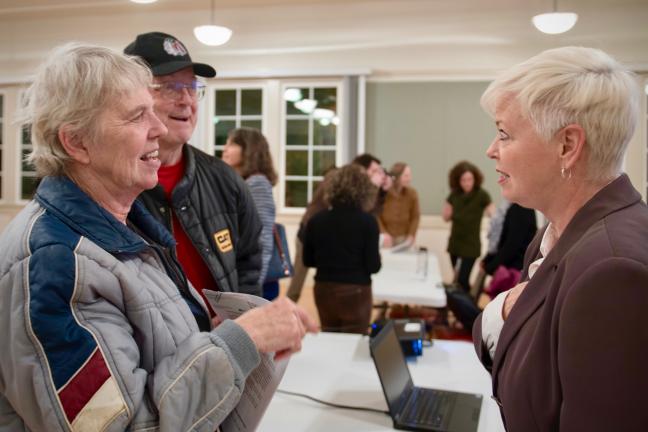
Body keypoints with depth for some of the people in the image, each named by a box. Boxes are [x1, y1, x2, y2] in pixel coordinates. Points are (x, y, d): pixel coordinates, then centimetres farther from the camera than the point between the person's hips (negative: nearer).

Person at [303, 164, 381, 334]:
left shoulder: (316, 220, -2)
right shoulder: (367, 221, -11)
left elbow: (308, 260, 6)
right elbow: (373, 266, -11)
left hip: (324, 290, 4)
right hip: (355, 291, -4)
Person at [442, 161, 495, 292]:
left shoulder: (481, 195, -11)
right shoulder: (454, 194, 2)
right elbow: (446, 218, 11)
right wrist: (447, 210, -11)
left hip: (471, 246, -5)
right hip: (454, 244, 5)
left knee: (462, 280, -10)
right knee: (457, 279, 13)